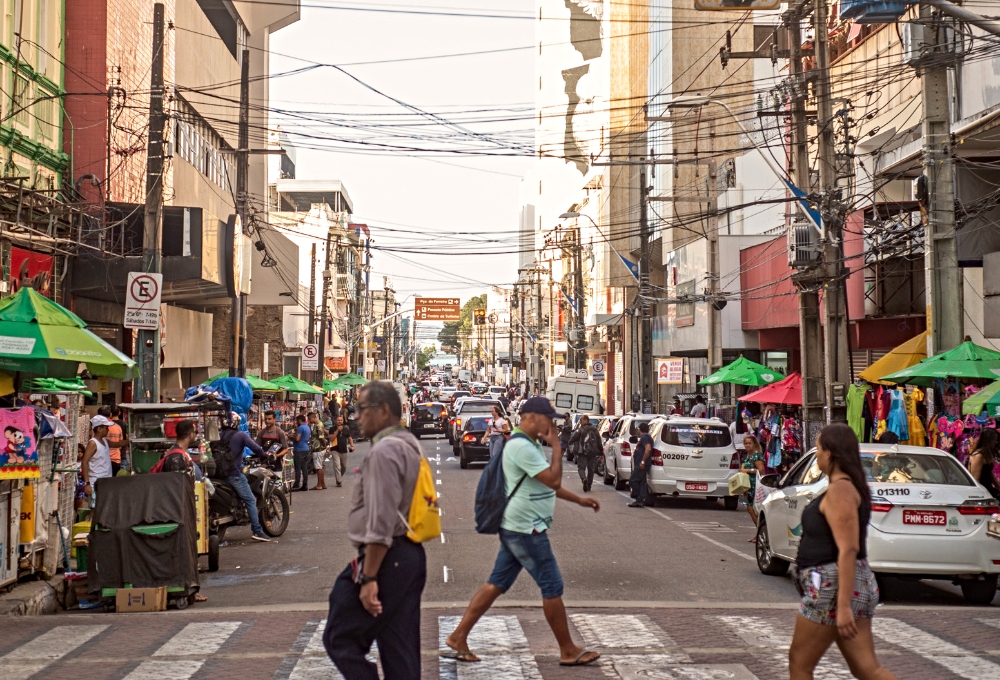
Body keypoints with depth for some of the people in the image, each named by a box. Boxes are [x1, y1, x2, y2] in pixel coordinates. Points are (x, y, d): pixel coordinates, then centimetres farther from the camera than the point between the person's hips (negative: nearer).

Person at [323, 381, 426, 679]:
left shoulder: (384, 450, -15)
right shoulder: (410, 445, 17)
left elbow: (381, 522, -22)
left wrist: (368, 577, -22)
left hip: (385, 559, -10)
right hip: (411, 557, 10)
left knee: (341, 639, -2)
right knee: (402, 651, 12)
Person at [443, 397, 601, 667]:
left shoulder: (529, 445, 16)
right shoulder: (522, 446, -19)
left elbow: (548, 483, 26)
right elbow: (554, 481, -23)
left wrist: (580, 500, 25)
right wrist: (556, 446, -14)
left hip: (518, 529, 11)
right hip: (525, 530, -11)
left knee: (496, 584, 11)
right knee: (552, 587, -2)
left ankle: (459, 637, 13)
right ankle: (569, 651, 8)